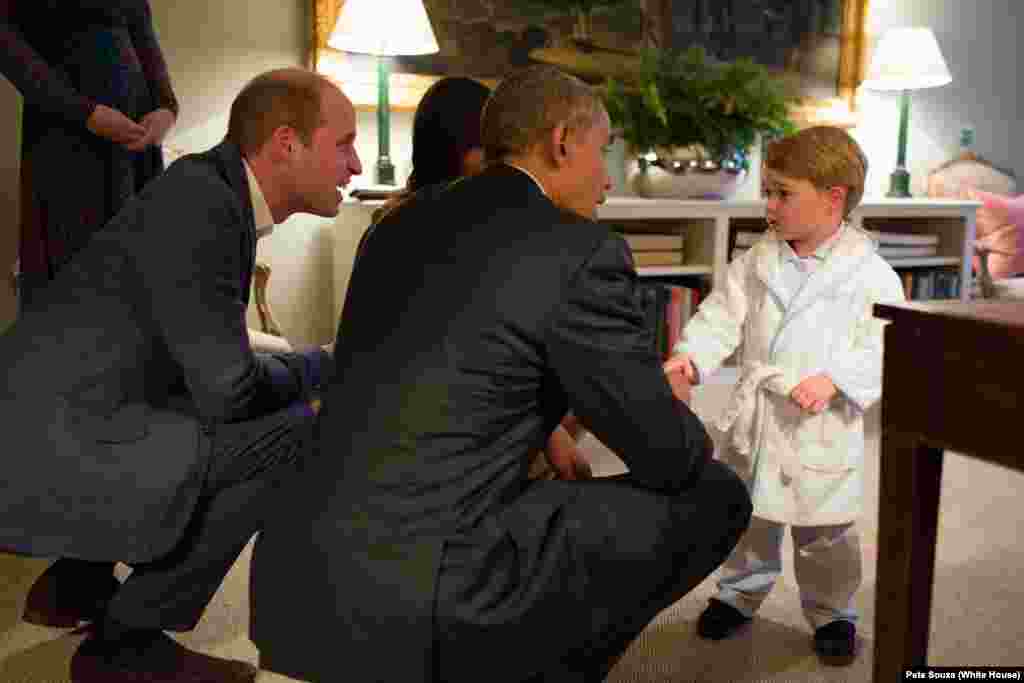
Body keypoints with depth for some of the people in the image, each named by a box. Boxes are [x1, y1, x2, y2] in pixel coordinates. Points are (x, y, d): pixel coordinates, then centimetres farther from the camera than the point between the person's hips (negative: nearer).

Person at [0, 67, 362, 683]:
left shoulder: (215, 192, 9)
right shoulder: (199, 202, -19)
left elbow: (208, 361, 18)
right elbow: (226, 389, -19)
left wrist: (307, 373, 9)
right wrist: (323, 365, -1)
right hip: (49, 453, -10)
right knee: (296, 435, -13)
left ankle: (75, 582, 23)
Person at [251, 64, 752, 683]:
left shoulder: (403, 224, 11)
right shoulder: (583, 252, -9)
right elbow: (665, 457, -3)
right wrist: (672, 403, 19)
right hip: (418, 600, -8)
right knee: (716, 496, 5)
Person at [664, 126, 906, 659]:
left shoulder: (871, 275, -11)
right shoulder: (757, 262, 1)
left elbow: (883, 348, -15)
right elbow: (723, 315, -2)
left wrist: (834, 379, -29)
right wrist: (691, 354, -20)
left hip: (821, 427, -4)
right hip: (754, 416, 4)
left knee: (824, 534, 12)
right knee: (747, 518, 19)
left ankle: (832, 612, 34)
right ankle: (739, 593, 40)